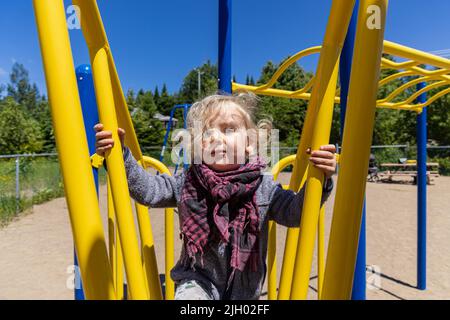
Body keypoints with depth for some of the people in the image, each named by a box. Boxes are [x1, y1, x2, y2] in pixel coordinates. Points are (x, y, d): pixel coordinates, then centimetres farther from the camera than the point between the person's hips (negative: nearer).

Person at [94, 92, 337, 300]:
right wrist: (120, 155, -21)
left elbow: (295, 212, -18)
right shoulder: (187, 183, -12)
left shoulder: (264, 187, -14)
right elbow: (147, 189, -9)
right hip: (198, 280, -1)